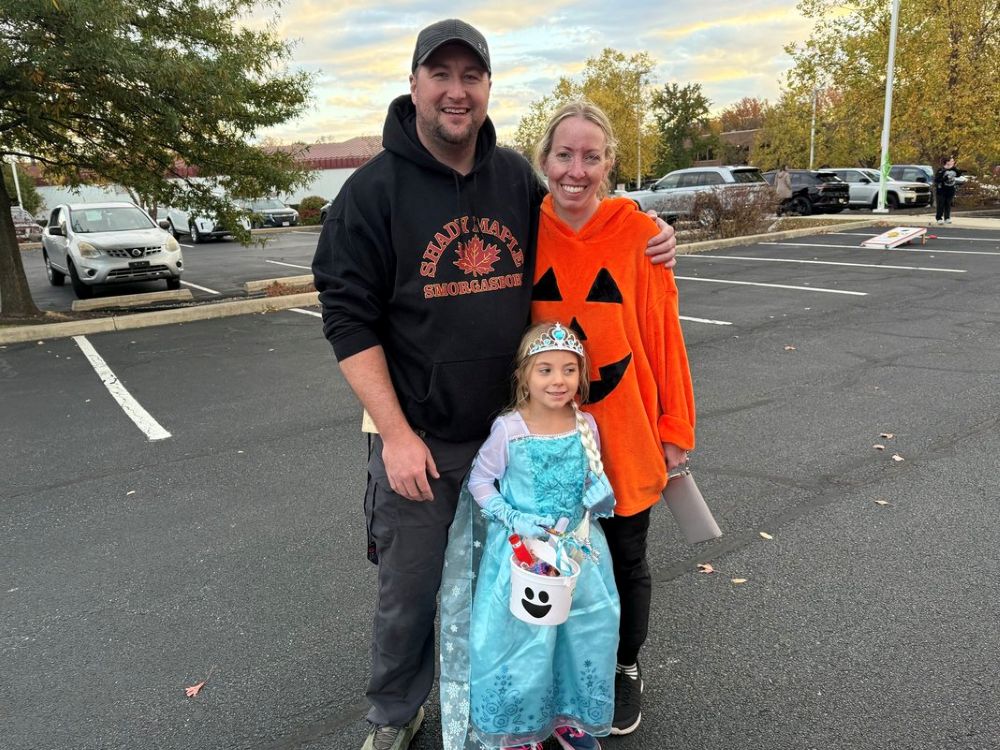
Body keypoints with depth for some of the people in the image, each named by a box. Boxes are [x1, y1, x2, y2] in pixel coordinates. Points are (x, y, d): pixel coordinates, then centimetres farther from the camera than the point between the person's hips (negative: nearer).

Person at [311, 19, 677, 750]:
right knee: (410, 592, 9)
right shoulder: (374, 189, -9)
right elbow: (349, 320, -11)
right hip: (419, 438, -3)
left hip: (513, 428, 4)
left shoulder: (518, 177, 3)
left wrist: (646, 248, 0)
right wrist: (396, 434, -16)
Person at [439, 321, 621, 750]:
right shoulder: (508, 429, -15)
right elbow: (480, 480, -5)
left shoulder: (585, 426, -4)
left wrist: (602, 496, -11)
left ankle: (569, 716, 39)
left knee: (584, 635, 12)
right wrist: (514, 519, -16)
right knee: (520, 638, 5)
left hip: (577, 549, 4)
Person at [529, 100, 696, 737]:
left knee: (626, 560, 16)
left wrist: (675, 429, -3)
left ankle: (625, 668, 42)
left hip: (625, 432, -1)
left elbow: (663, 335, -6)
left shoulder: (639, 234, -10)